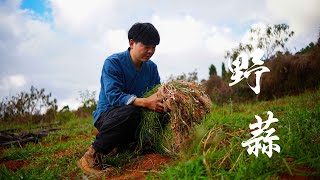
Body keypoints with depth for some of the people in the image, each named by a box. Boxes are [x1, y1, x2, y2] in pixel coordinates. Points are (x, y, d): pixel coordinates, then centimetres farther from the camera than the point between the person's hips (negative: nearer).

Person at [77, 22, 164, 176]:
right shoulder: (113, 62, -15)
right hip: (106, 115, -7)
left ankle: (117, 145, 1)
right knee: (130, 110, -37)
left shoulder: (151, 67, 5)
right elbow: (113, 96, -26)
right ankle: (92, 156, -23)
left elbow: (158, 93, 4)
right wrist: (144, 102, -39)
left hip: (133, 117, 7)